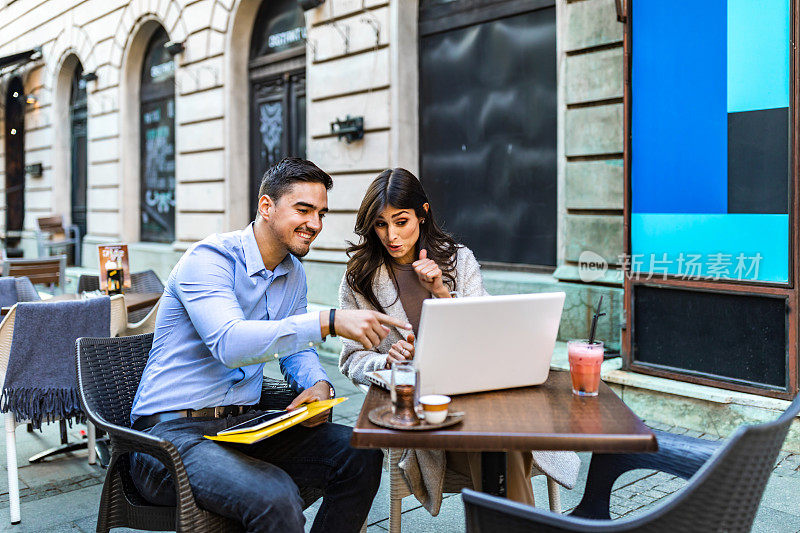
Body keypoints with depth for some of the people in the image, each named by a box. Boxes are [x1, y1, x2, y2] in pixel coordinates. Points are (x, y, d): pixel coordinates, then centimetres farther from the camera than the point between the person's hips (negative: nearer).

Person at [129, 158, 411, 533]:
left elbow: (294, 345, 20)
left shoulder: (294, 273, 11)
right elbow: (229, 343, -32)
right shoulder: (209, 258, -15)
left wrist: (318, 384, -4)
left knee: (360, 456, -10)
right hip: (173, 430, -7)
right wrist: (329, 321, -39)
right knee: (276, 498, -33)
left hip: (243, 422, 7)